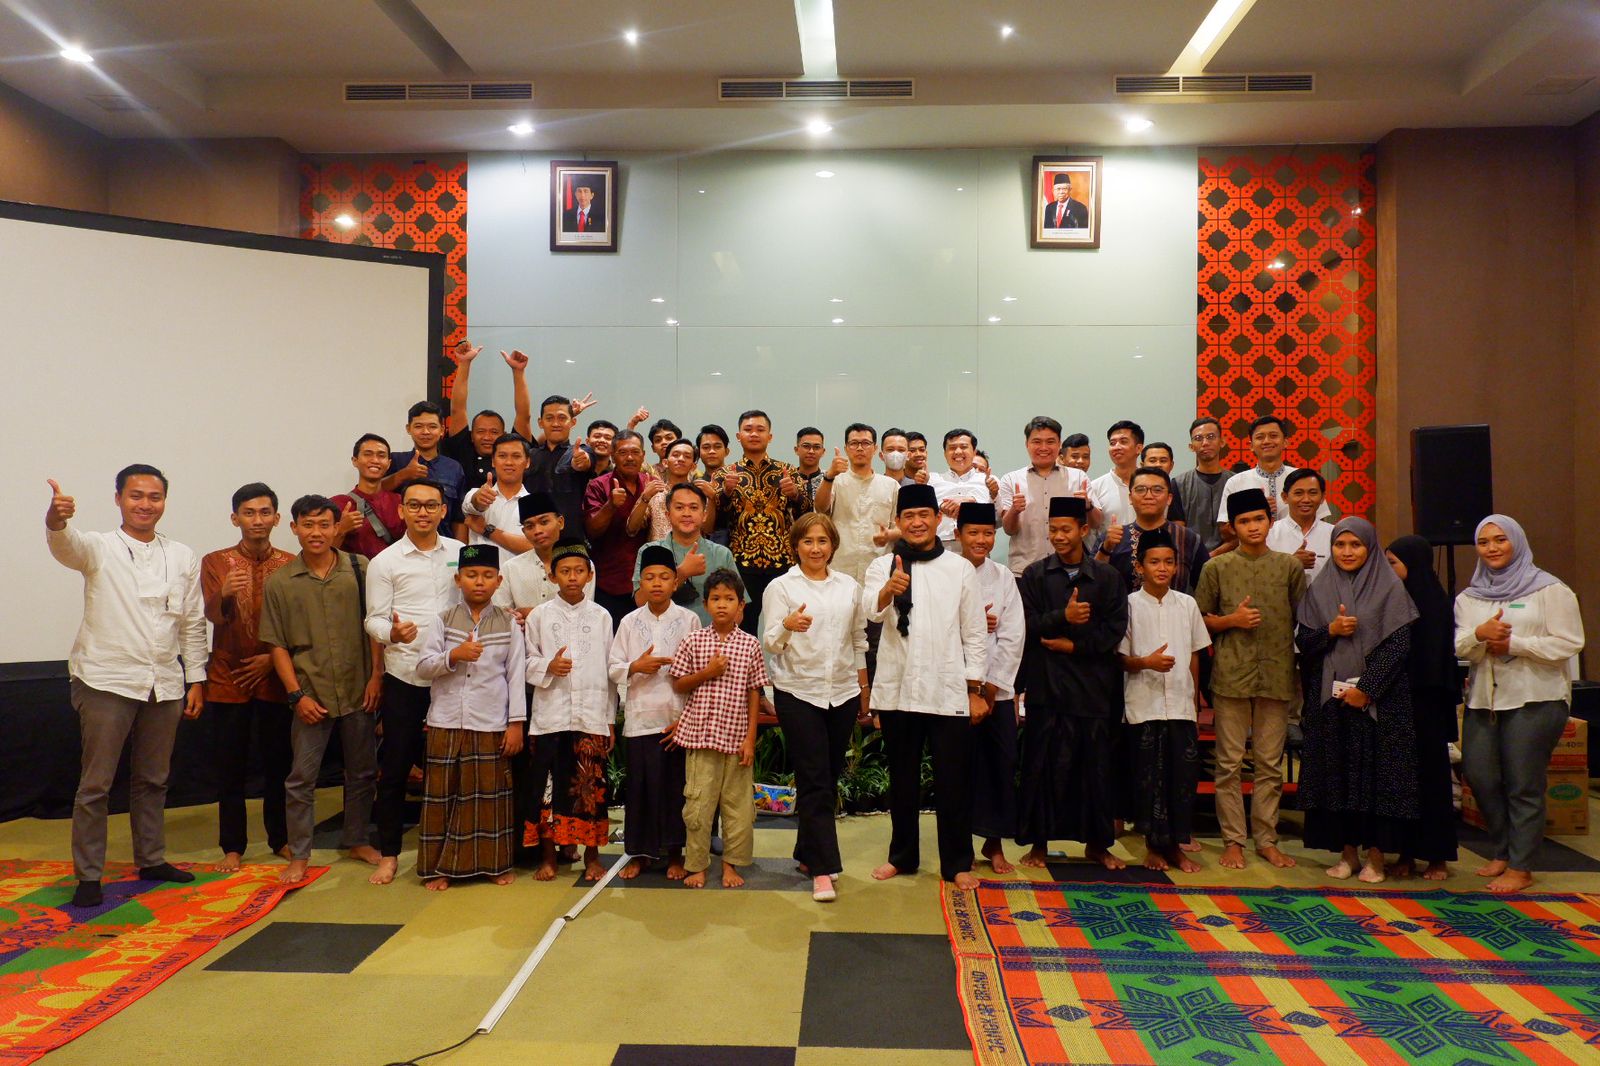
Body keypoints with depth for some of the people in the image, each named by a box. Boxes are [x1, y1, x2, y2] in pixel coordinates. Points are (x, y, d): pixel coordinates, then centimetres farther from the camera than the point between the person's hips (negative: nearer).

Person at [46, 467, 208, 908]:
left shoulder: (183, 558, 9)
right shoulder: (99, 549, -1)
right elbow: (65, 545, -25)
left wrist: (196, 678, 8)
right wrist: (56, 519, -48)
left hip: (165, 685, 4)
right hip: (107, 681, -3)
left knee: (153, 780, 15)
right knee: (96, 784, 1)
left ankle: (151, 860, 28)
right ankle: (88, 875, 12)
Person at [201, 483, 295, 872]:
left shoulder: (291, 565, 2)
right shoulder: (215, 562, 0)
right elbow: (212, 615, -14)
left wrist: (272, 658, -10)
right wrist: (225, 595, -34)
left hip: (275, 678, 1)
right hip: (228, 679, 0)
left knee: (279, 763, 7)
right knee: (231, 766, 5)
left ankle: (280, 839, 22)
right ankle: (232, 846, 18)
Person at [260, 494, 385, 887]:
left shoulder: (360, 569, -1)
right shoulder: (279, 582, -1)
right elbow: (277, 644, 0)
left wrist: (376, 676, -4)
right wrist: (297, 694, -6)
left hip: (359, 691, 1)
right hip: (311, 695, -1)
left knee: (362, 772, 13)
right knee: (301, 778, 4)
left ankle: (355, 840, 30)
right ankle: (299, 855, 18)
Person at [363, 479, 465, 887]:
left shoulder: (459, 552, 6)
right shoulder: (385, 562, 0)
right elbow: (374, 619, -3)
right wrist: (392, 632, -23)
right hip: (405, 675, -2)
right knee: (395, 768, 5)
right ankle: (388, 853, 19)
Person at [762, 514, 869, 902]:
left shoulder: (850, 587, 9)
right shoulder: (781, 587, -1)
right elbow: (770, 644, -7)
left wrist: (864, 690, 15)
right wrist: (787, 626, -28)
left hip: (843, 692, 4)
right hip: (798, 692, -4)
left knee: (830, 778, 10)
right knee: (814, 782, -7)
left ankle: (807, 854, 25)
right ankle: (823, 870, -5)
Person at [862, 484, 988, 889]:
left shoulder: (961, 569, 4)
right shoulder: (883, 566, 3)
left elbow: (975, 634, 4)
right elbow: (872, 610, -17)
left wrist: (976, 691, 0)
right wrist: (889, 590, -40)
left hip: (948, 691, -1)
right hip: (897, 689, 1)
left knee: (953, 780, 4)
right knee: (902, 778, 14)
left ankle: (957, 863, 17)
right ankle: (902, 855, 28)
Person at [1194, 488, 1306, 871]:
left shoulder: (1290, 566, 7)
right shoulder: (1217, 568, 4)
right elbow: (1200, 620, 7)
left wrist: (1300, 665, 2)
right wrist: (1232, 620, -10)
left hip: (1276, 674, 1)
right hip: (1231, 674, -1)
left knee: (1270, 763, 8)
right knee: (1230, 762, 2)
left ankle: (1266, 839, 19)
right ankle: (1233, 840, 11)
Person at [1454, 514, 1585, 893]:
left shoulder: (1549, 589, 0)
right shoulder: (1469, 597, 14)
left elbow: (1568, 643, -8)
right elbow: (1460, 647, 4)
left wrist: (1513, 643, -14)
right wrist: (1480, 635, -17)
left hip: (1535, 699, -5)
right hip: (1483, 699, 5)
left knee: (1523, 784, -2)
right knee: (1479, 776, 4)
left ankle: (1521, 866, 10)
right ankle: (1503, 851, 25)